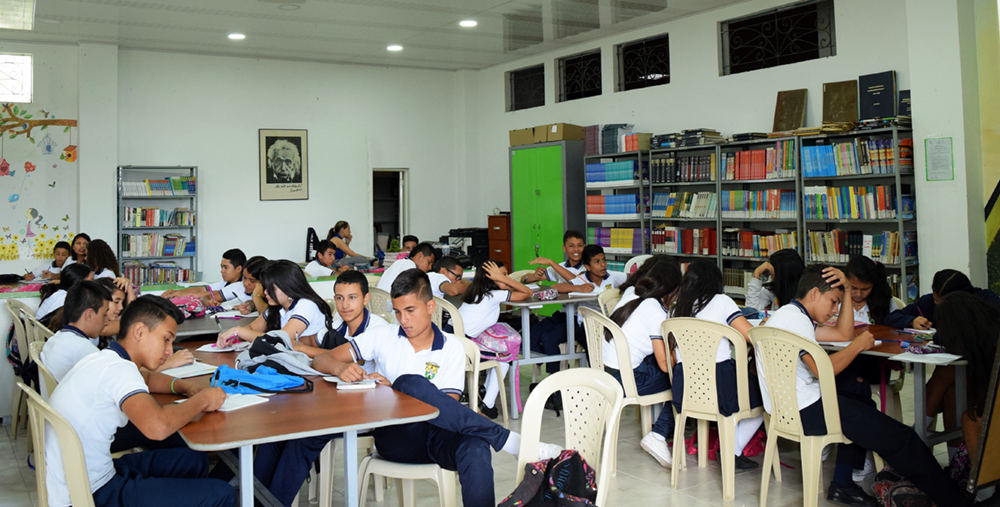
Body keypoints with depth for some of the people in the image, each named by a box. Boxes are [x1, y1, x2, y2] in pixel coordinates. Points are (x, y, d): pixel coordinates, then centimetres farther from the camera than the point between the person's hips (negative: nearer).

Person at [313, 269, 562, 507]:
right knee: (411, 383, -33)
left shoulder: (452, 348, 9)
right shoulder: (383, 338, 11)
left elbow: (447, 407, -1)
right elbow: (320, 360, 7)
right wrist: (341, 367, -18)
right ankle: (508, 439, -30)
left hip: (438, 436, 0)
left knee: (474, 448, -37)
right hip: (396, 436, 0)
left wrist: (393, 389, -14)